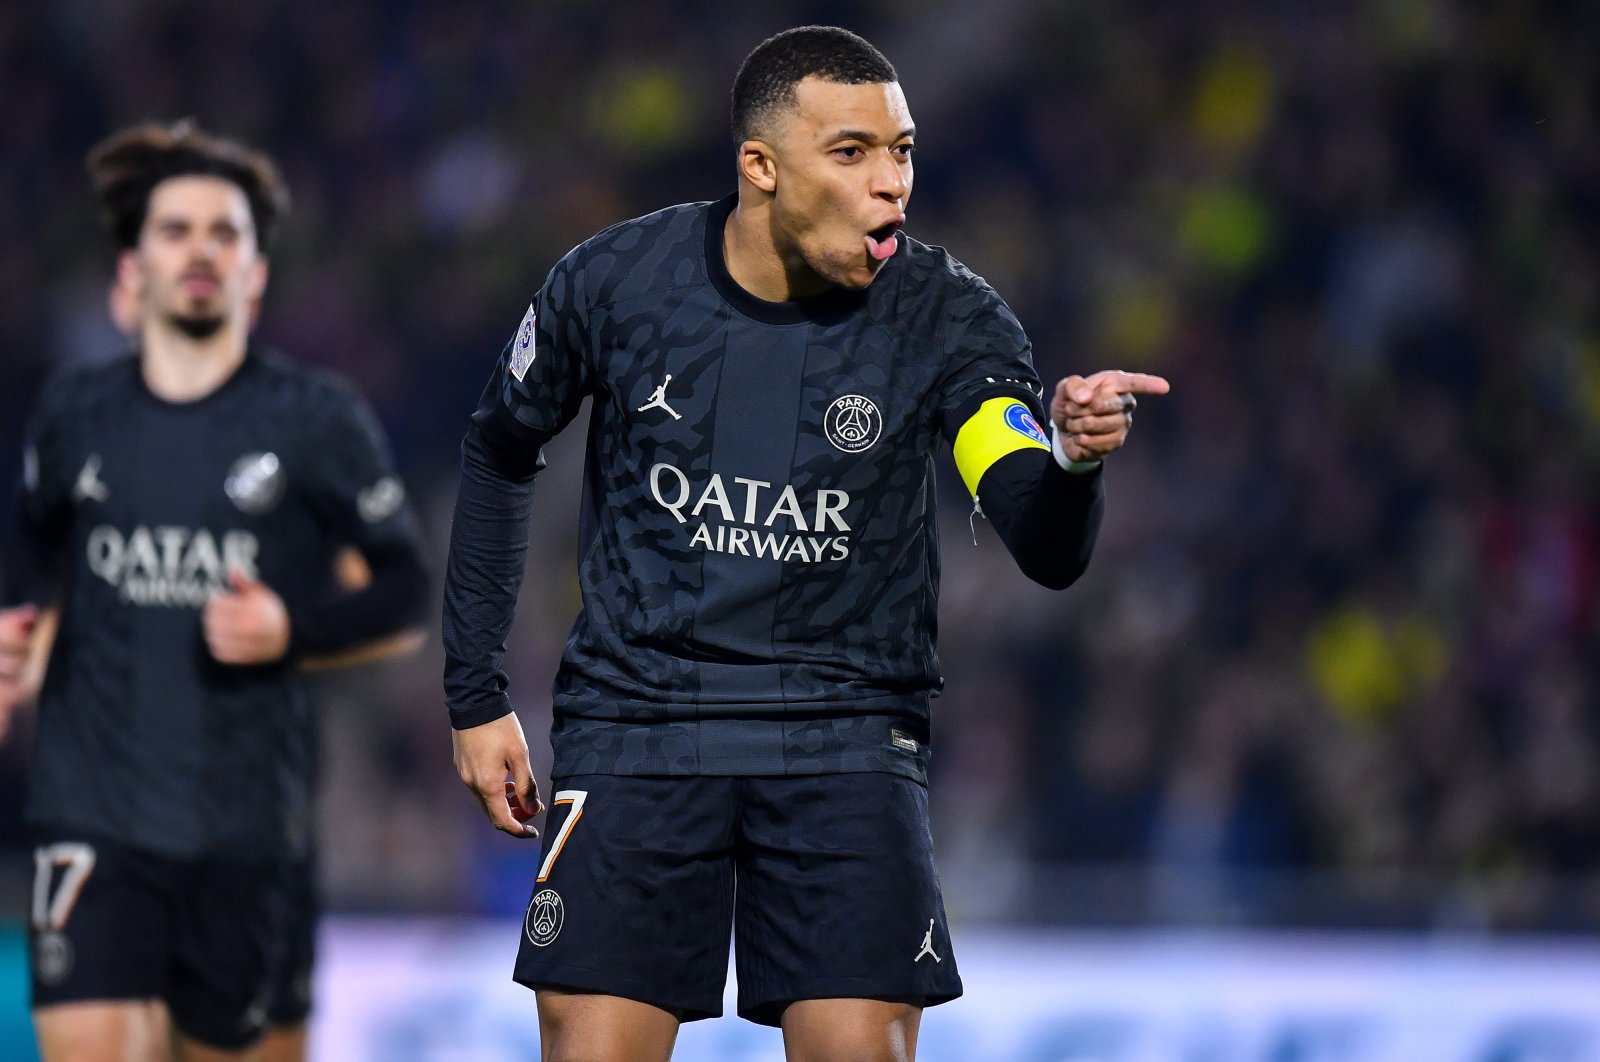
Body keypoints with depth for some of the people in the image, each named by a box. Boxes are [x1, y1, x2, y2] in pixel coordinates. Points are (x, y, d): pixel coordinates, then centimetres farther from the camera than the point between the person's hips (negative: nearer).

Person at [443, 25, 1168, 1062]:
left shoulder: (946, 318, -9)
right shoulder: (614, 283, -6)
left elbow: (1048, 551, -19)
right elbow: (500, 453, 12)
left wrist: (1074, 458, -42)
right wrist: (477, 695, 11)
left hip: (848, 741, 0)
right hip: (635, 727, 0)